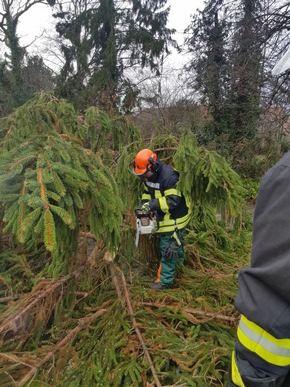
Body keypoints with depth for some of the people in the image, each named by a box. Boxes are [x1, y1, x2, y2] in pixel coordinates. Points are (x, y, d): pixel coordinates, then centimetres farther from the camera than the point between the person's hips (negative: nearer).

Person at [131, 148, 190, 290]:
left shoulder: (168, 176, -31)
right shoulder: (148, 175, -2)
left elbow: (173, 200, -31)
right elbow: (147, 192, 11)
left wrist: (152, 204, -30)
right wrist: (144, 205, -5)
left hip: (174, 218, -9)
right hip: (164, 216, 9)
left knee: (167, 249, -2)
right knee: (174, 242, 29)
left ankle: (165, 281, 11)